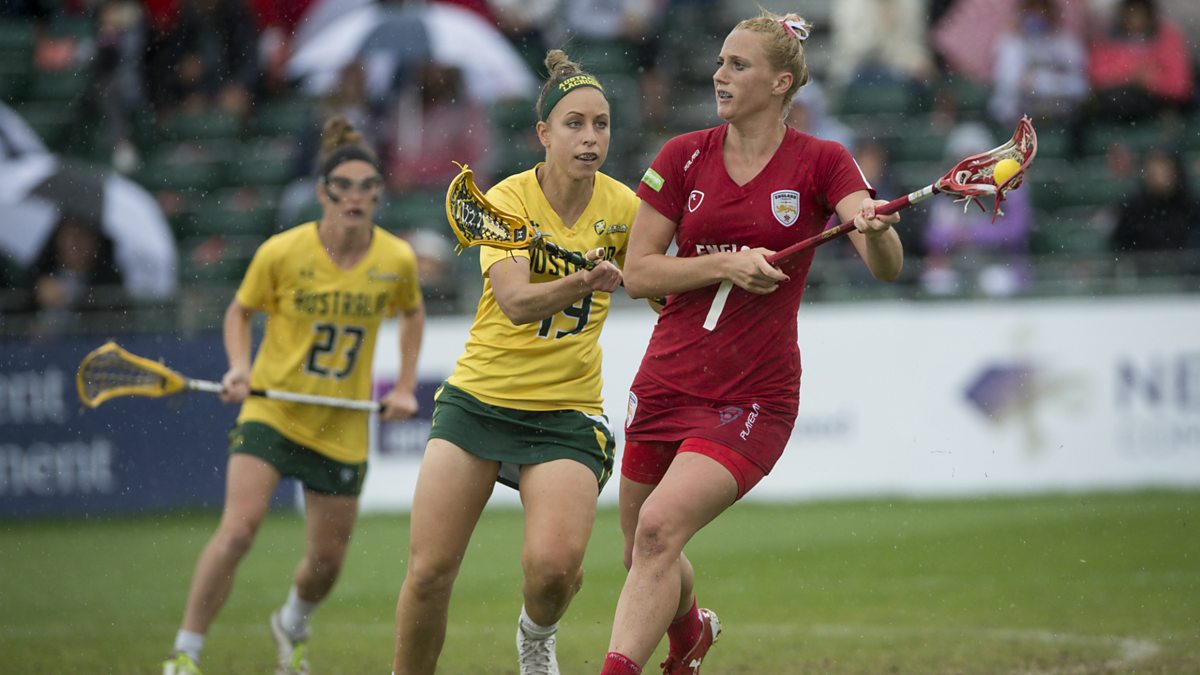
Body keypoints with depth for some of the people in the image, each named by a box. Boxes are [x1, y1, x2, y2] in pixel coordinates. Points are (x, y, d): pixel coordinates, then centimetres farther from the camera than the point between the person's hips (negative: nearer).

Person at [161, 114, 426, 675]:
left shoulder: (396, 260, -5)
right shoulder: (282, 253, -12)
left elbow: (412, 314, 16)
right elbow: (239, 312, 4)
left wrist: (405, 387, 8)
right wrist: (239, 367, -13)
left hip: (342, 430, 3)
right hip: (271, 412, -3)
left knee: (327, 560, 9)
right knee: (238, 529, -22)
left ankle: (292, 626, 44)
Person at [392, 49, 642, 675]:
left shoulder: (623, 207, -3)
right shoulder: (507, 200, -11)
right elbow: (515, 302, -27)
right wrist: (581, 283, -42)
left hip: (567, 412, 1)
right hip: (479, 398, 0)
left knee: (553, 564, -21)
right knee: (428, 573, -8)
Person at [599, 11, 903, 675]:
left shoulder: (821, 163, -4)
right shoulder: (683, 157, 3)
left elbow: (886, 267, -16)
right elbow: (637, 273, 0)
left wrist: (875, 228, -39)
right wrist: (725, 264, -15)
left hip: (755, 396, -4)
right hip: (666, 384, 4)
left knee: (659, 528, -24)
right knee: (643, 556, 13)